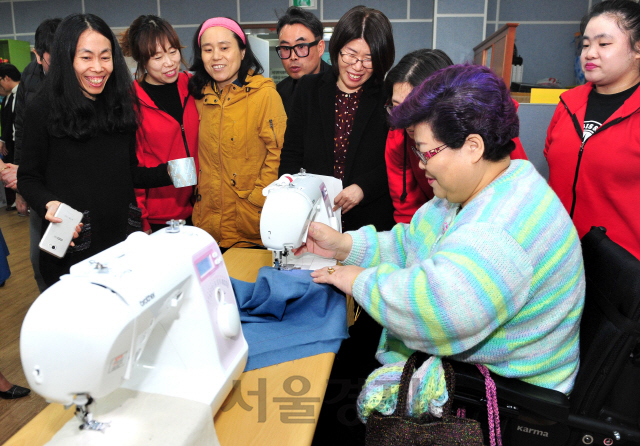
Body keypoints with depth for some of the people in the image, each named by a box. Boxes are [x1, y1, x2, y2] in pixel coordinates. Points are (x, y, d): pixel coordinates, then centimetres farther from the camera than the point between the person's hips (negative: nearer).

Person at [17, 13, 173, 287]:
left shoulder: (121, 108, 8)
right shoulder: (43, 110, -6)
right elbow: (29, 178, -2)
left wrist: (168, 173, -3)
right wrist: (48, 204, -21)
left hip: (123, 238, 4)